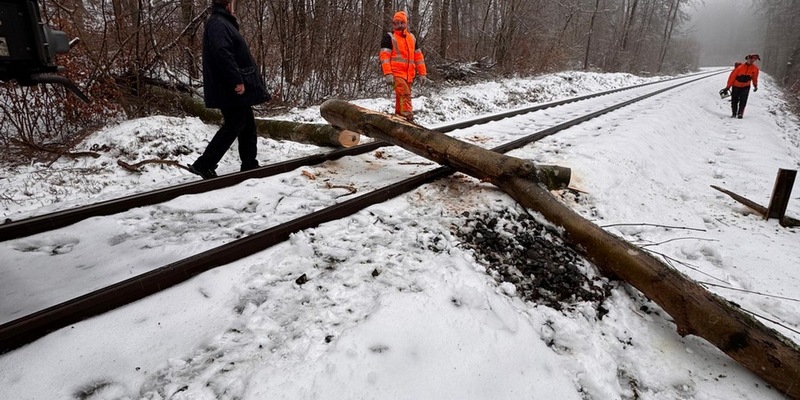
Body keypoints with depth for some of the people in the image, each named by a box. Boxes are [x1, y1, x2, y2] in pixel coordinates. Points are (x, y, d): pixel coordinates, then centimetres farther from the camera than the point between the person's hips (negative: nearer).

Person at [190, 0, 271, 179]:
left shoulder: (223, 23, 22)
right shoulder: (217, 23, -12)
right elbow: (222, 53, -25)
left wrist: (239, 80, 25)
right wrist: (237, 80, -28)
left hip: (233, 88, 10)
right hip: (230, 88, -10)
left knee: (247, 124, 12)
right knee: (234, 125, -9)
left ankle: (249, 164, 18)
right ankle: (203, 164, -5)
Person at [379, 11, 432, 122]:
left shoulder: (412, 38, 19)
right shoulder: (389, 37, 2)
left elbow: (418, 56, 20)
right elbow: (384, 56, -7)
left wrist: (422, 74, 13)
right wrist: (388, 74, -20)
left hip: (408, 75, 6)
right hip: (395, 73, -6)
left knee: (401, 98, 9)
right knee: (405, 94, -24)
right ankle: (408, 117, -31)